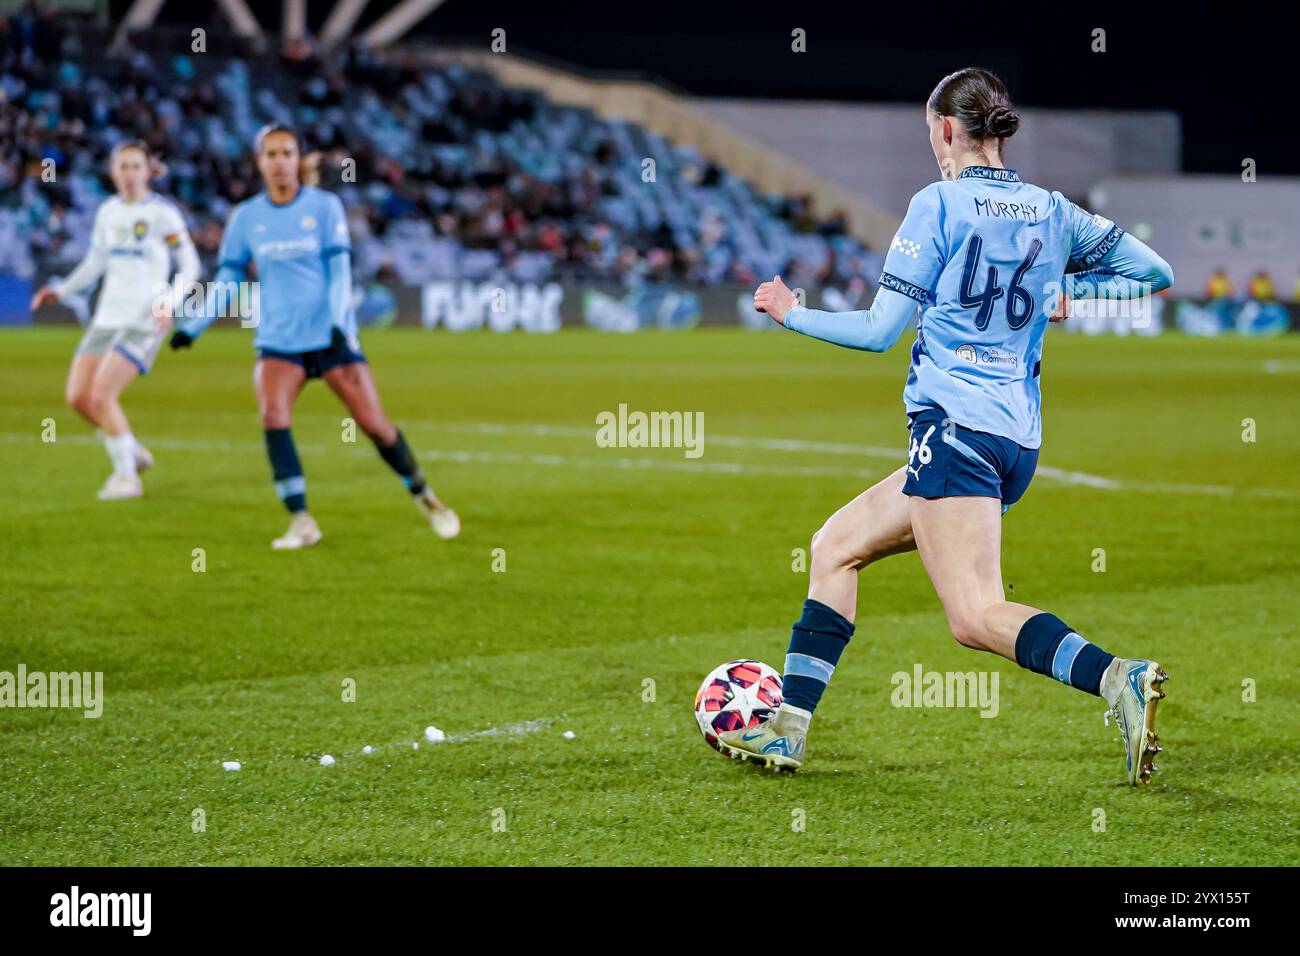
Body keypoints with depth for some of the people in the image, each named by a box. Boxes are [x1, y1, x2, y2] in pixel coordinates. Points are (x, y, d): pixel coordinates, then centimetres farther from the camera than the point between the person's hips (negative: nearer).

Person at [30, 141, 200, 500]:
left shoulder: (162, 213, -7)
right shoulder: (107, 211, 10)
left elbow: (189, 266, -5)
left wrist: (170, 302, -20)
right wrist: (60, 289, 7)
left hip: (145, 321, -6)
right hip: (108, 317, 7)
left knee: (102, 393, -17)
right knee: (77, 396, 0)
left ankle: (126, 476, -2)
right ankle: (132, 453, 21)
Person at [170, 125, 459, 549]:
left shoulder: (325, 206, -2)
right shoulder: (246, 217, 3)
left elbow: (339, 270, -6)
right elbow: (228, 278, 10)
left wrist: (340, 323, -19)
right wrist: (193, 326, 2)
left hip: (330, 335, -1)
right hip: (277, 340, 1)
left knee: (373, 423, -2)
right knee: (273, 415, -22)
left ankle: (424, 498, 22)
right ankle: (301, 522, -16)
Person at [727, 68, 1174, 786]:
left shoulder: (939, 204, -5)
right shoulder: (1051, 211, 12)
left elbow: (880, 330, -5)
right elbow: (1156, 271, 13)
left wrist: (792, 313, 10)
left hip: (955, 425, -8)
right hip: (1019, 439, 8)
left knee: (975, 616, -16)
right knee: (834, 547, 19)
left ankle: (1118, 678, -37)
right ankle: (787, 732, 18)